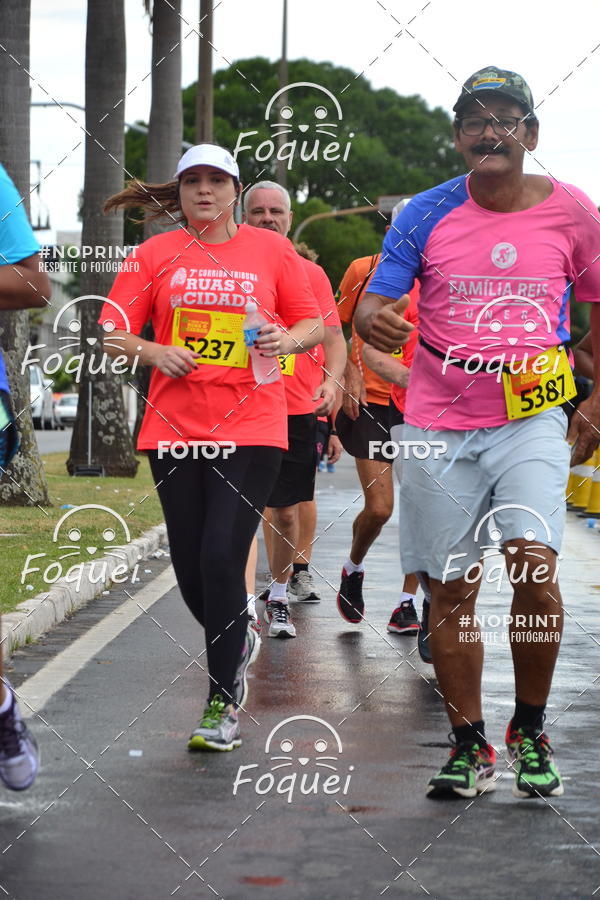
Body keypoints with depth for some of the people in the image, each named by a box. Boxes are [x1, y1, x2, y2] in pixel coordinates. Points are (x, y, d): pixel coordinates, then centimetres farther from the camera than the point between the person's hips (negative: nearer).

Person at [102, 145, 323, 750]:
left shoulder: (270, 250, 6)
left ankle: (222, 706, -5)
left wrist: (287, 339, -10)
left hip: (250, 427, -2)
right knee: (189, 564, 6)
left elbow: (314, 324, 11)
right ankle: (237, 642, 38)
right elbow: (113, 331, 7)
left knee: (221, 556, -14)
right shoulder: (154, 254, 7)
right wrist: (156, 353, -12)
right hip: (175, 427, 3)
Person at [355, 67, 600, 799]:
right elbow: (373, 304, -5)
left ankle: (530, 731, 0)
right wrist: (375, 320, -29)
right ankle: (469, 747, 18)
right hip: (438, 427, 1)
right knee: (450, 592, 4)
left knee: (533, 561, -20)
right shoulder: (426, 215, -2)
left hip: (532, 418, -1)